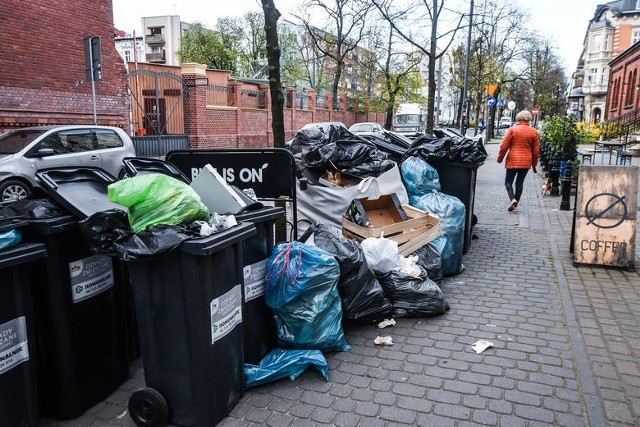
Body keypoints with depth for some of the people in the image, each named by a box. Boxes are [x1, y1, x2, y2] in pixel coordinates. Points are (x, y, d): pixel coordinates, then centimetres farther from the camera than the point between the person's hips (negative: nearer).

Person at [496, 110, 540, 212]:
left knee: (508, 181, 7)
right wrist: (534, 163, 18)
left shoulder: (512, 129, -6)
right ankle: (515, 205, 13)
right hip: (526, 162, 3)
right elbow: (536, 150, 7)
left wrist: (499, 158, 6)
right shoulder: (533, 132, 3)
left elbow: (504, 146, -5)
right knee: (520, 183, 10)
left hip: (513, 160, -3)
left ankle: (512, 199, -17)